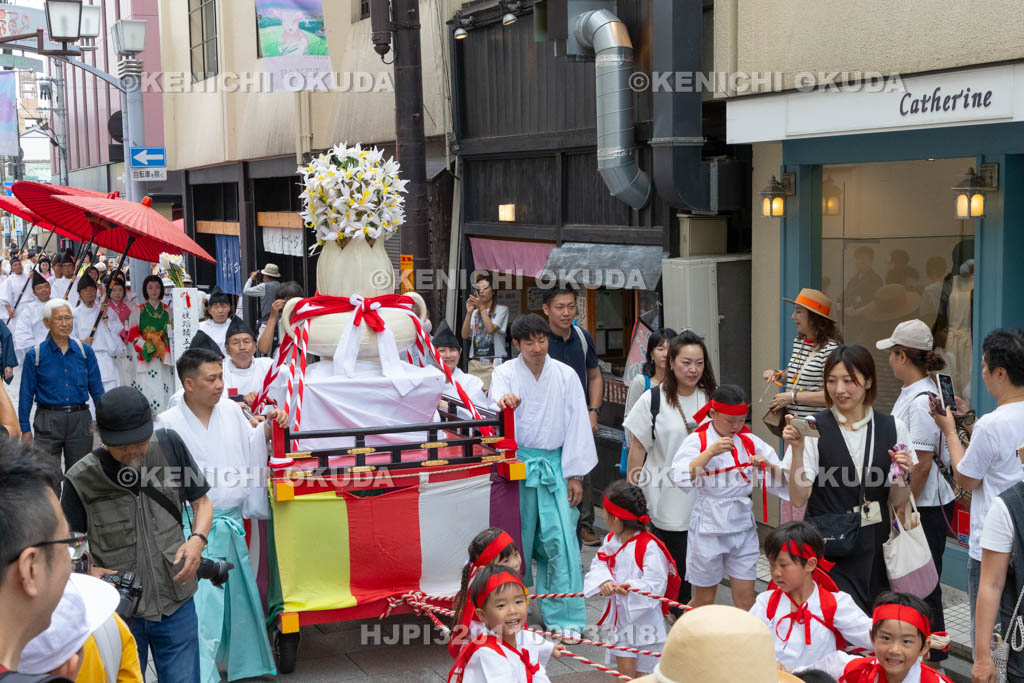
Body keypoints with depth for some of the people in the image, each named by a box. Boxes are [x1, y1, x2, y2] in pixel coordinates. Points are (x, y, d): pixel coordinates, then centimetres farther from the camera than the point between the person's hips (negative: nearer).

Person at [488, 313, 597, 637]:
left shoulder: (565, 375, 2)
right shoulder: (505, 373, 1)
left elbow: (577, 424, 4)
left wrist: (575, 474, 1)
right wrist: (504, 402, -41)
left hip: (555, 465, 0)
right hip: (518, 462, 0)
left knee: (560, 540, -6)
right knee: (518, 539, 6)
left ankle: (565, 617, 1)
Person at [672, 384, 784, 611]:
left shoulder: (750, 441, 4)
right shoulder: (697, 441, -6)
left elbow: (781, 480, 2)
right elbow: (681, 478, -22)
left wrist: (768, 466, -19)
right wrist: (710, 452, -31)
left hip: (742, 526, 3)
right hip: (709, 526, -3)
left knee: (746, 600, 4)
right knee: (703, 600, 10)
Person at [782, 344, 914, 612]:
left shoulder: (893, 428, 5)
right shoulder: (814, 428, -3)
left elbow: (898, 502, 8)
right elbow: (798, 498, -8)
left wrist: (901, 476, -11)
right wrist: (797, 449, -18)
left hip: (875, 547, 3)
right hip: (829, 548, -3)